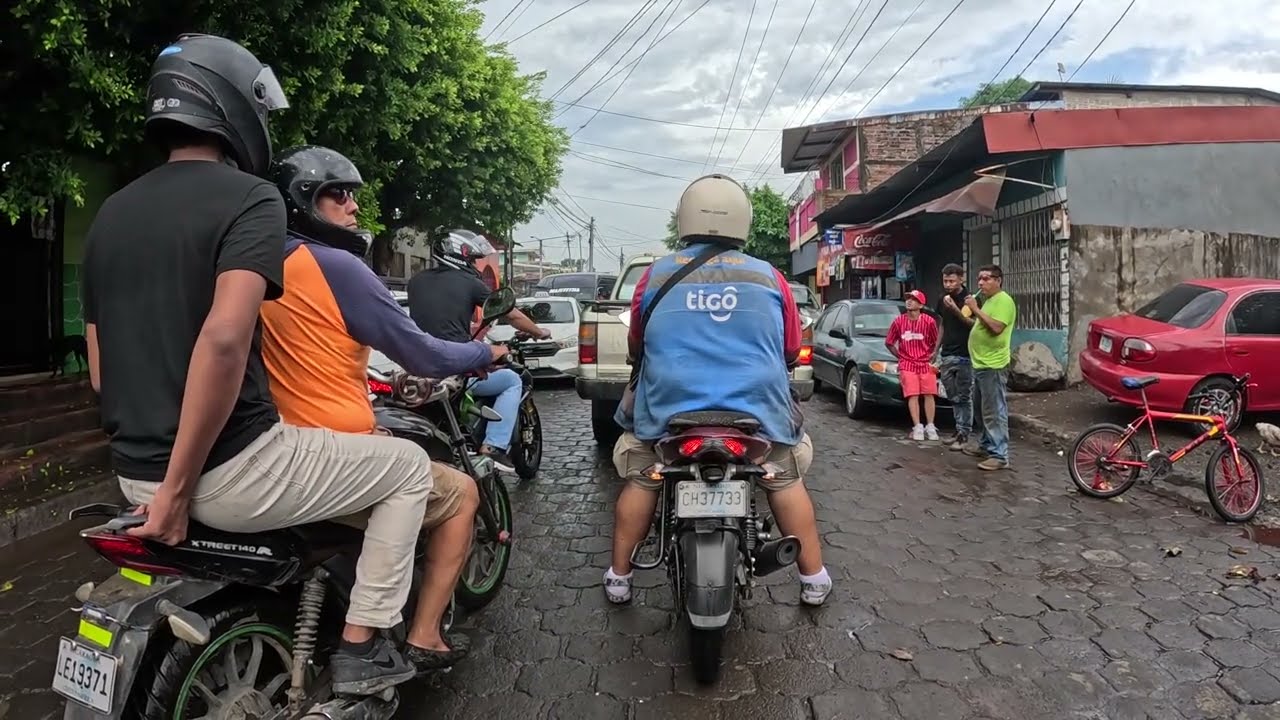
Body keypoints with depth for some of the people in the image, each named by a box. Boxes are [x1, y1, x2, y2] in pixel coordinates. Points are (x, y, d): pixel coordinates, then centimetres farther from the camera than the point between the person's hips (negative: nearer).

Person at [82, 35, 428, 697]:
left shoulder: (110, 214, 11)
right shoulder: (249, 197, -12)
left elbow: (99, 372, 16)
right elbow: (224, 339, -29)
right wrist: (181, 487, -21)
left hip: (134, 475, 8)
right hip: (228, 472, -8)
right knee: (407, 468, 9)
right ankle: (361, 650, 13)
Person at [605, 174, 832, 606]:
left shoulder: (656, 275, 2)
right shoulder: (769, 278, 1)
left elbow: (636, 346, 15)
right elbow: (791, 351, 10)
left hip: (669, 408, 0)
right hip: (757, 409, 0)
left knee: (640, 482, 20)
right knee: (787, 482, 21)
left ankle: (619, 577, 26)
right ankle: (814, 579, 26)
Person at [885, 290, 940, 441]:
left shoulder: (929, 321, -5)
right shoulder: (899, 321, -2)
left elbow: (935, 342, 10)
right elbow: (889, 343, 9)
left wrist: (932, 356, 5)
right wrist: (900, 356, 7)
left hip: (926, 364, 0)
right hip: (907, 364, 0)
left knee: (929, 394, -1)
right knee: (913, 395, -6)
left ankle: (930, 427, 5)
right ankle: (917, 427, -7)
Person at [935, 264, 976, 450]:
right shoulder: (942, 300, 13)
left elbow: (974, 325, -14)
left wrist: (956, 310, -26)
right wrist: (936, 352, 19)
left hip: (964, 356, -6)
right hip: (946, 356, 6)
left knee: (963, 398, -4)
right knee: (954, 398, 10)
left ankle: (964, 435, -1)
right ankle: (959, 430, 17)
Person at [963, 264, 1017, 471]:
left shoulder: (1003, 300, -12)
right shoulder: (988, 301, 20)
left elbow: (996, 328, -24)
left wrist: (976, 310, -19)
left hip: (993, 366, -11)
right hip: (980, 364, 11)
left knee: (995, 412, -9)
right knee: (984, 410, 19)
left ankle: (1000, 455, -7)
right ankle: (987, 445, 30)